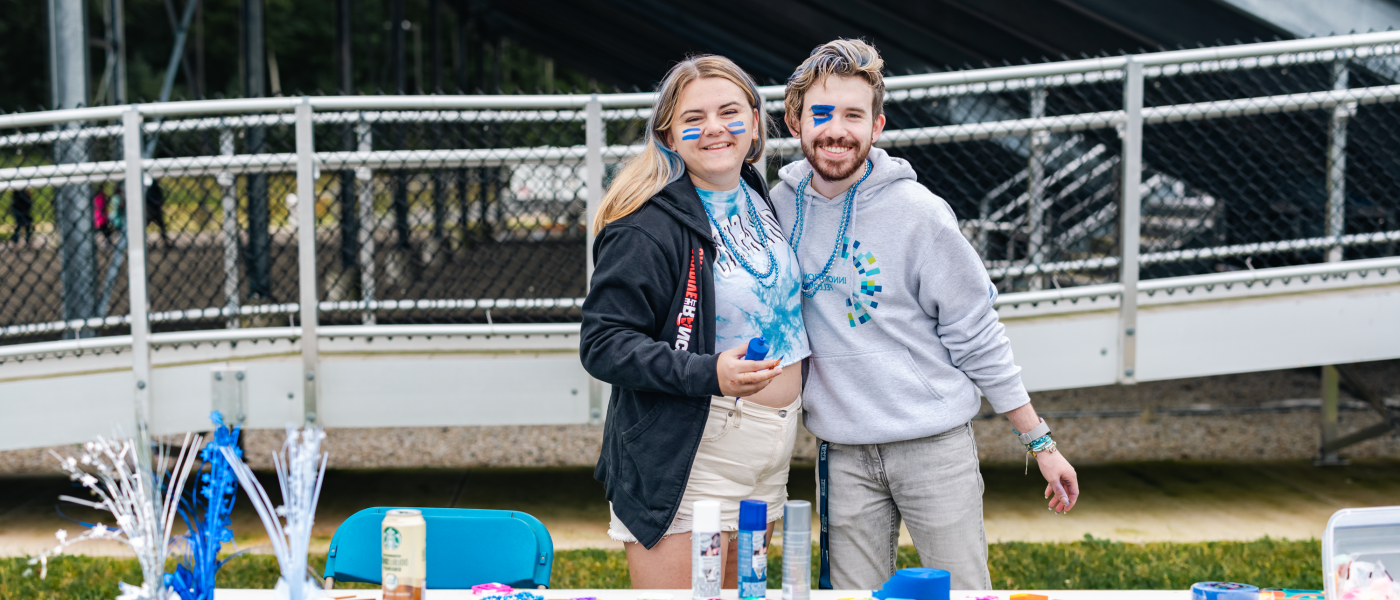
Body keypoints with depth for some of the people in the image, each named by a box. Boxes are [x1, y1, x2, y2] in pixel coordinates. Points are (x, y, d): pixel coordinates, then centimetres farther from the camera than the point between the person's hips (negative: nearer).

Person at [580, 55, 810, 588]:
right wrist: (708, 374, -28)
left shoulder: (758, 195, 9)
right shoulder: (648, 225, -16)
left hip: (766, 461, 8)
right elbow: (602, 344, -19)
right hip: (683, 462, -8)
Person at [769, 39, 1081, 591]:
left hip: (936, 446, -3)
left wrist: (1041, 443, -3)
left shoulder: (919, 214, -10)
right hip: (843, 454, 3)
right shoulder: (778, 208, 1)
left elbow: (977, 338, -5)